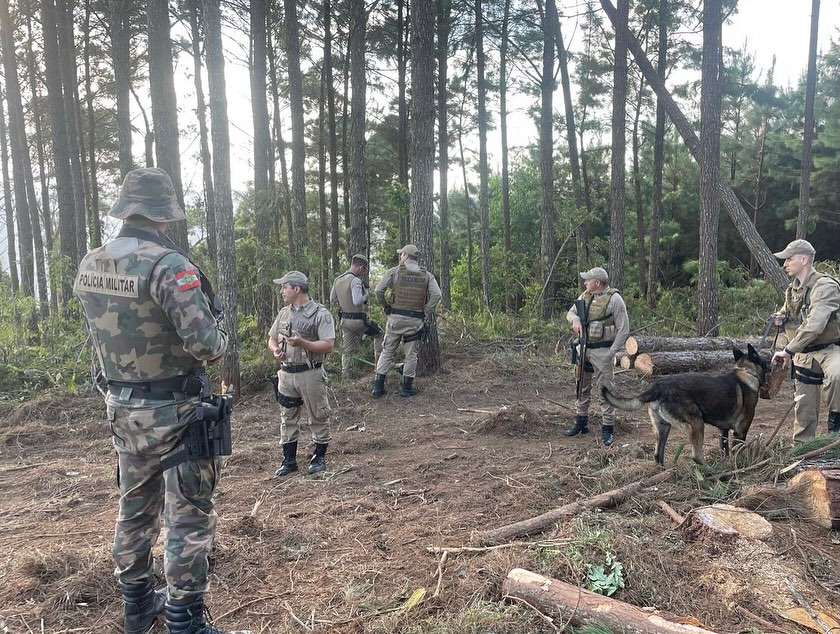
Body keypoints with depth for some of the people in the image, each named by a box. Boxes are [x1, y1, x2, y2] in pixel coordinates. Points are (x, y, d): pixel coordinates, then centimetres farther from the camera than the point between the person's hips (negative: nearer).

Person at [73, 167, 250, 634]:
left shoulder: (89, 266, 2)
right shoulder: (168, 265, -23)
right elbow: (207, 345, -27)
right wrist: (221, 335, -6)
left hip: (123, 407, 8)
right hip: (175, 412, -7)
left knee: (136, 508, 22)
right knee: (189, 519, 5)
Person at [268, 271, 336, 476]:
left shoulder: (320, 314, -10)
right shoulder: (284, 313, 11)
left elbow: (329, 345, -16)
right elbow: (272, 339, 18)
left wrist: (302, 343, -26)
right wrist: (275, 349, -5)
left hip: (310, 374, -6)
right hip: (286, 373, 6)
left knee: (318, 418, 6)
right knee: (287, 419, 12)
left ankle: (319, 458, 21)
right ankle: (289, 461, 24)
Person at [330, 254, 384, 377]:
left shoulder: (337, 280, 6)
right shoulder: (355, 280, -19)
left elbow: (332, 301, 14)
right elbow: (357, 301, -29)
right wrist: (366, 294, -11)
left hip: (345, 320, 7)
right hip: (359, 320, -6)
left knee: (347, 351, 13)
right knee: (379, 333, 18)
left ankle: (345, 376, 15)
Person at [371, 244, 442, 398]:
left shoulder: (394, 271, -2)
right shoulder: (427, 275, 3)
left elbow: (378, 291, -9)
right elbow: (436, 295, -9)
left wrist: (386, 307, 5)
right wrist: (425, 313, -1)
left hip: (395, 317, 0)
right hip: (415, 320, 0)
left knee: (387, 351, 9)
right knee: (411, 354, 10)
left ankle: (378, 386, 10)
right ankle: (407, 387, 14)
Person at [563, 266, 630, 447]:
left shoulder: (614, 299, -13)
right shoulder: (585, 296, 6)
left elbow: (624, 329, -13)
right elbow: (570, 312, 15)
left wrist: (612, 353, -15)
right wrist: (575, 319, -10)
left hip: (602, 351, -7)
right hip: (583, 348, 7)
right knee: (582, 387, 16)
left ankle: (607, 429, 8)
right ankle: (581, 423, 30)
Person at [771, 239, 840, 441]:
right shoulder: (792, 289, 6)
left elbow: (814, 326, -31)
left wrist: (788, 351, -31)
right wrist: (783, 319, -1)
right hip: (804, 353, 7)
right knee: (804, 406, 10)